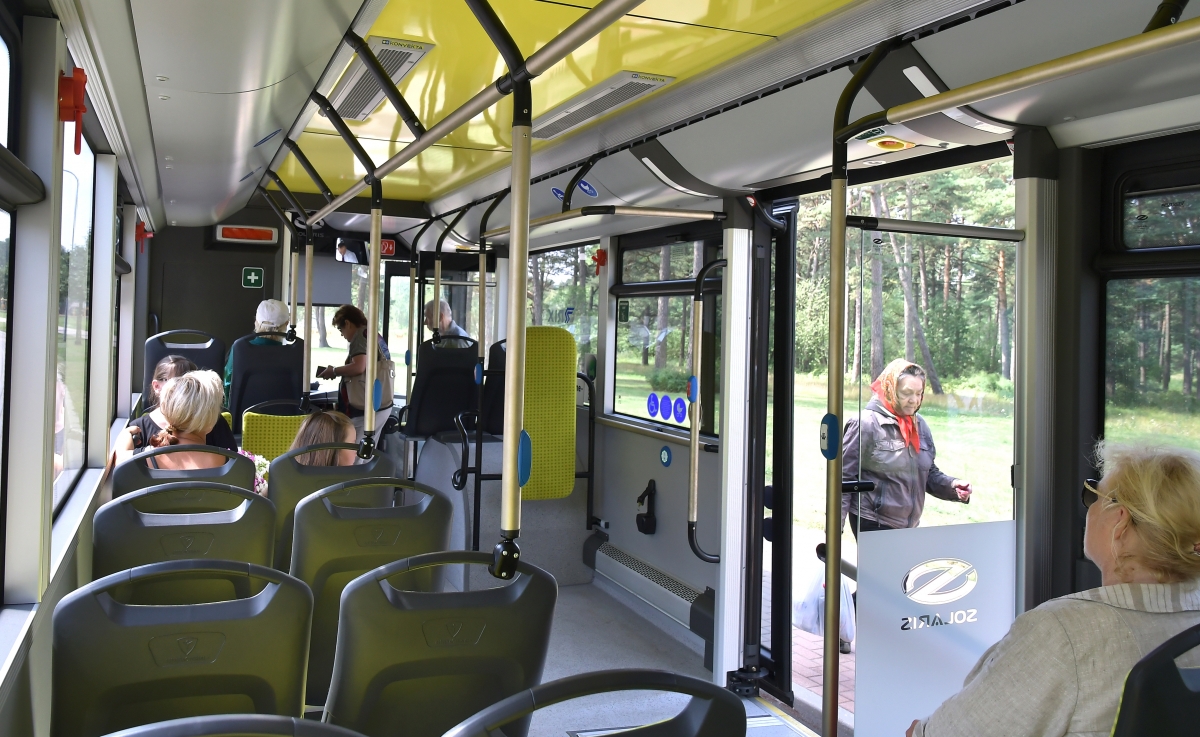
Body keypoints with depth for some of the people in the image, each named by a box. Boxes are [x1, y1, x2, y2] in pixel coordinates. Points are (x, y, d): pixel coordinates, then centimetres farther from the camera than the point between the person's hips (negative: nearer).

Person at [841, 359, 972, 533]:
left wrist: (952, 486, -3)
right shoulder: (866, 424, -12)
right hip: (872, 525, -6)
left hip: (909, 525, 7)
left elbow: (929, 474, 18)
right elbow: (844, 477, -11)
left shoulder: (920, 425, 9)